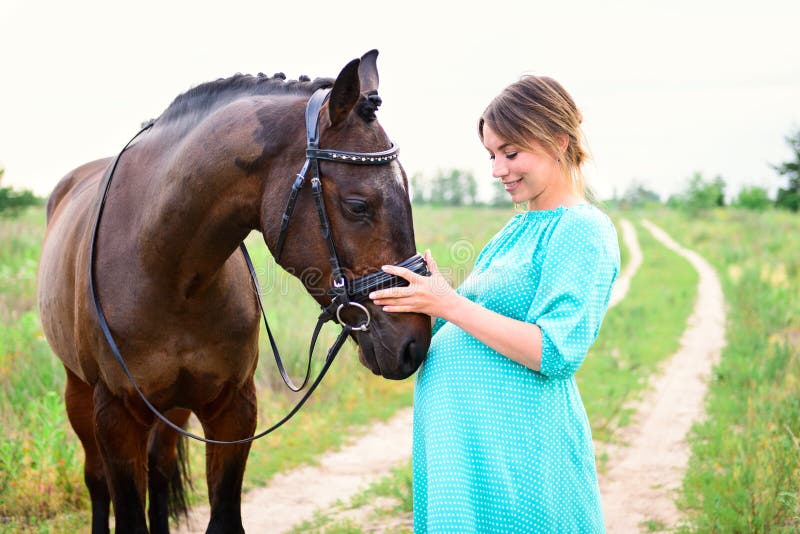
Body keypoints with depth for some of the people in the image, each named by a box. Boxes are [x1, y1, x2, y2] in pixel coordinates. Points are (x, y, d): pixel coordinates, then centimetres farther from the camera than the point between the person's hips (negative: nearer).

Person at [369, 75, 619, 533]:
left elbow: (556, 352, -21)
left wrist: (450, 305, -21)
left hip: (518, 450, -9)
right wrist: (417, 306, 6)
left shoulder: (584, 230, -11)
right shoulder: (520, 228, 16)